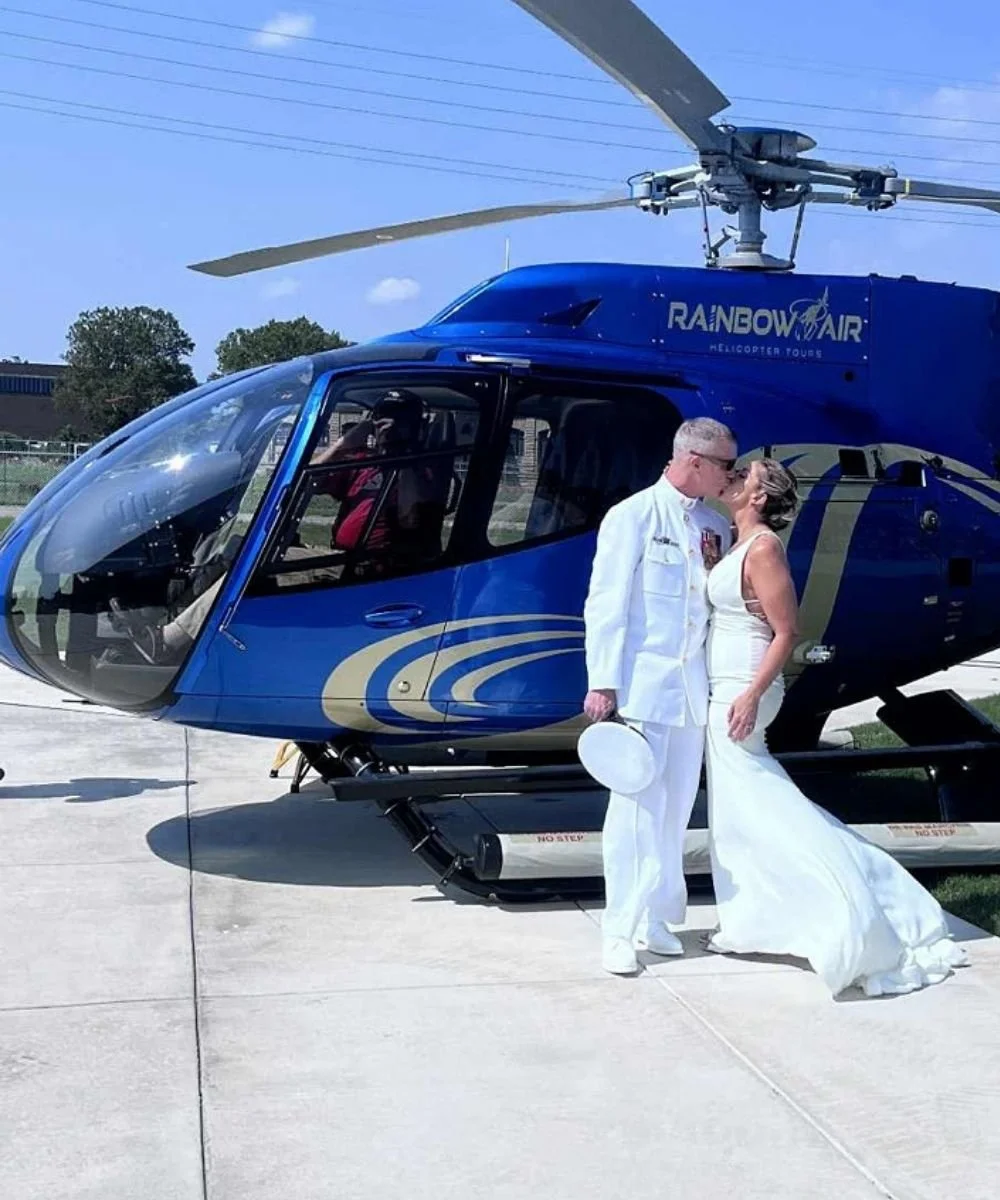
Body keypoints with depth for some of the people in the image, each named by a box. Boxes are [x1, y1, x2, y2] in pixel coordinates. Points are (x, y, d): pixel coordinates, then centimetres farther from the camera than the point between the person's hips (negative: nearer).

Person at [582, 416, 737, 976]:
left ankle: (657, 917, 22)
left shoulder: (716, 526, 11)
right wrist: (602, 683, -12)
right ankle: (621, 930, 2)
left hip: (694, 686, 6)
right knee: (637, 807, -6)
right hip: (642, 684, -6)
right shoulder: (633, 517, -6)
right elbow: (606, 604, -8)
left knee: (677, 808, 10)